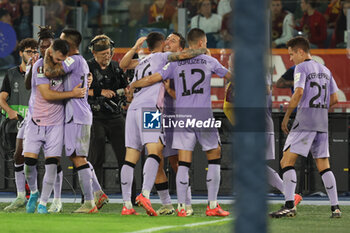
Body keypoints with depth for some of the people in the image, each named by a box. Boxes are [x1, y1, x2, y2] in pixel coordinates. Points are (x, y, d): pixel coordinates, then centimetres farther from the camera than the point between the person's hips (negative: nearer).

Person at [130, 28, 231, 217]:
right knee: (214, 158, 11)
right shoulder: (209, 61, 7)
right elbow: (230, 76, 21)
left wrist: (132, 86, 24)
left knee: (183, 163, 1)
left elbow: (151, 79, 6)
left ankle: (181, 206, -3)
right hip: (203, 115, -2)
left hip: (182, 115, 2)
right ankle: (212, 205, 6)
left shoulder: (175, 63, 8)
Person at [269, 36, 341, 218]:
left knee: (287, 161, -6)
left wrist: (286, 117, -10)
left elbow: (298, 94, -17)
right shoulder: (325, 70, 17)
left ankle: (289, 205, -17)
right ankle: (335, 207, 2)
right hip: (322, 122, 7)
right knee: (323, 165, 9)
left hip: (304, 121, -7)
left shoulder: (301, 68, -4)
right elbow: (334, 99, 16)